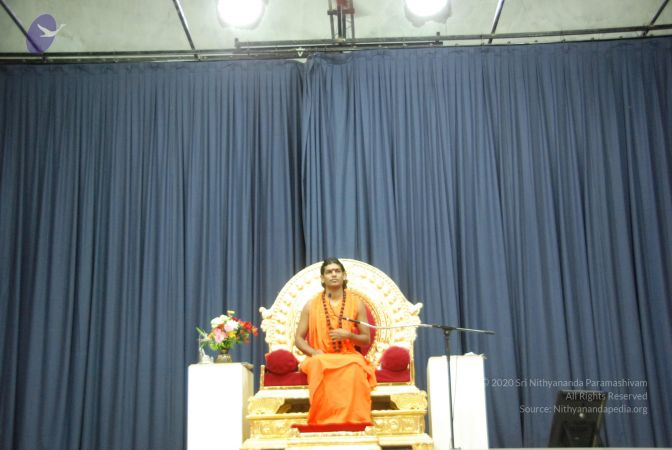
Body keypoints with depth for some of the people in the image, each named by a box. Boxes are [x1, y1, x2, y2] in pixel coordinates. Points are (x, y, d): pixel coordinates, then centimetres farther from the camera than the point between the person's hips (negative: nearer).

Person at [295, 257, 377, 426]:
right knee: (319, 365, -37)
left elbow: (367, 340, 9)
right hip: (321, 359, 0)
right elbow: (299, 339, 7)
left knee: (355, 367, -36)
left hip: (349, 357, 0)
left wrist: (348, 335, -12)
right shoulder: (311, 305, 6)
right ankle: (324, 422, -30)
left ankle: (353, 421, -29)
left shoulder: (356, 303, 6)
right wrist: (314, 352, -13)